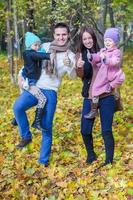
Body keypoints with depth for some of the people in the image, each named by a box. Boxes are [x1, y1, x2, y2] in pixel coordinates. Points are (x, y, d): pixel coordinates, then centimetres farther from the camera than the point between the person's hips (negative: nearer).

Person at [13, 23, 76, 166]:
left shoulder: (70, 56, 0)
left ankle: (43, 161, 15)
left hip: (50, 92, -1)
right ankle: (26, 136, -7)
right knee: (18, 107, -28)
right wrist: (22, 75, 6)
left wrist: (69, 66, -33)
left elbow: (73, 76, -12)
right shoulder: (45, 47, 6)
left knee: (47, 128, 1)